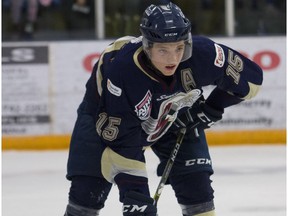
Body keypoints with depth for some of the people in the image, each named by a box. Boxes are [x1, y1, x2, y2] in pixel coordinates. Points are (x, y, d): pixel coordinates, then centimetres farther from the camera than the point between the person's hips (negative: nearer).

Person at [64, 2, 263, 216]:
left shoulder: (201, 53, -33)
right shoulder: (121, 70, -41)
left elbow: (250, 76, -16)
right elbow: (121, 141, -34)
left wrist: (210, 109, -16)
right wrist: (134, 190, -36)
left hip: (174, 118, 3)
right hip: (105, 116, -3)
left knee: (196, 187, -6)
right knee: (87, 191, -14)